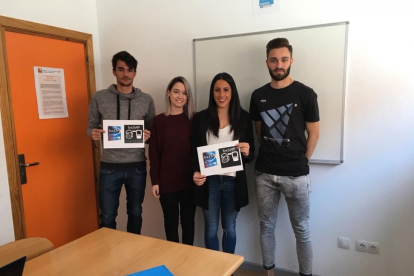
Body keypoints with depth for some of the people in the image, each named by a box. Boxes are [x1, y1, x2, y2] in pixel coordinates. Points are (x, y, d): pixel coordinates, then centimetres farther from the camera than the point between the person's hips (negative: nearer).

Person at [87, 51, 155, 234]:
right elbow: (91, 126, 6)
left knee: (135, 213, 16)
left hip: (137, 166, 1)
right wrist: (93, 134, -17)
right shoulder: (99, 98, -1)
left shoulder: (146, 100, 1)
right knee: (107, 216, 7)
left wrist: (148, 135, -15)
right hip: (109, 167, -1)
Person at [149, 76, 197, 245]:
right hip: (167, 181, 0)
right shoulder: (159, 121, -1)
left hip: (189, 180, 1)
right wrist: (155, 181, -4)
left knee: (188, 221, 13)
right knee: (171, 221, 13)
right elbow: (154, 153, -1)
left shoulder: (193, 119, 1)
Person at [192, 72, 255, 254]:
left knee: (229, 228, 15)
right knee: (211, 228, 12)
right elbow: (194, 151, 1)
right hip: (208, 181, 0)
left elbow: (251, 154, 3)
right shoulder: (201, 118, 0)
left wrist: (247, 153, -20)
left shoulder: (244, 118, 0)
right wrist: (195, 172, -16)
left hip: (233, 181, 0)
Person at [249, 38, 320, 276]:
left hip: (296, 175, -3)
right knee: (267, 226, 14)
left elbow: (314, 134, -1)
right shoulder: (258, 96, 4)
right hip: (264, 173, 3)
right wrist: (269, 156, 8)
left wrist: (301, 162, 2)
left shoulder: (305, 94, -6)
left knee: (301, 229, 11)